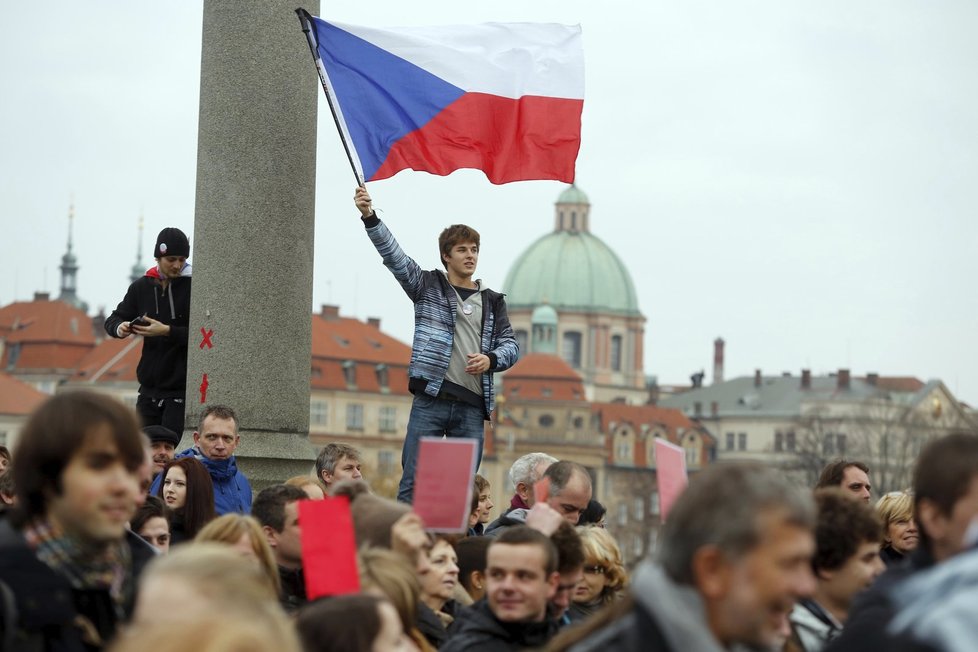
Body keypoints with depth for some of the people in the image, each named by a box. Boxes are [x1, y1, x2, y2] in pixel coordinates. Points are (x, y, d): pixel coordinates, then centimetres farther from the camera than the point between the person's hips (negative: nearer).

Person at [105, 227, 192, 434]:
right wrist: (119, 327, -10)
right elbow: (113, 320, 14)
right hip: (149, 388, 5)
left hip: (181, 390, -5)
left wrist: (168, 331, -22)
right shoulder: (141, 287, 8)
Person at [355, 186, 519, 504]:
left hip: (472, 406, 3)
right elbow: (393, 254, -3)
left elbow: (511, 345, 15)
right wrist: (369, 216, -17)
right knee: (414, 482, -8)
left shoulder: (492, 301, 18)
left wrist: (491, 359, -8)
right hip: (431, 400, -3)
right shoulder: (429, 286, 9)